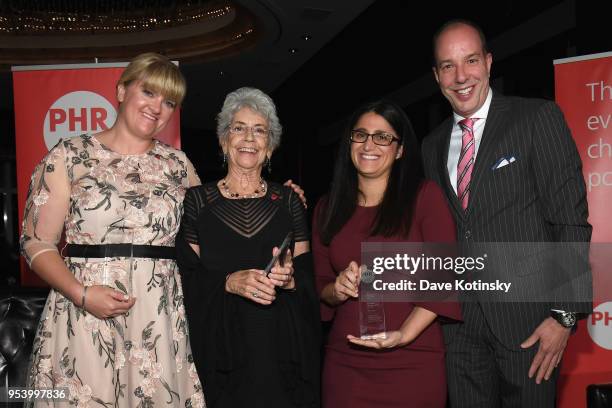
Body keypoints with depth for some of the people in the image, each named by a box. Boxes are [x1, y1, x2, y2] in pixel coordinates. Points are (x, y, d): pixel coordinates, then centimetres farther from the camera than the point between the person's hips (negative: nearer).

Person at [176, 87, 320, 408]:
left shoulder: (288, 200, 8)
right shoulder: (197, 200, 3)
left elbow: (308, 277, 7)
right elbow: (186, 278, -2)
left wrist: (288, 278, -14)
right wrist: (229, 282, -17)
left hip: (281, 346, 2)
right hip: (221, 346, -1)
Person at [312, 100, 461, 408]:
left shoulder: (424, 195, -3)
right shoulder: (327, 208, 8)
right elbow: (319, 285, 11)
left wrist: (404, 334, -19)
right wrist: (338, 289, -11)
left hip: (413, 362, -3)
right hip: (344, 362, 3)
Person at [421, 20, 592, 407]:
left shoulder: (538, 118, -5)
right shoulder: (432, 145, 11)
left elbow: (570, 221, -9)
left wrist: (564, 315, -13)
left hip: (527, 316, -4)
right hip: (460, 321, 4)